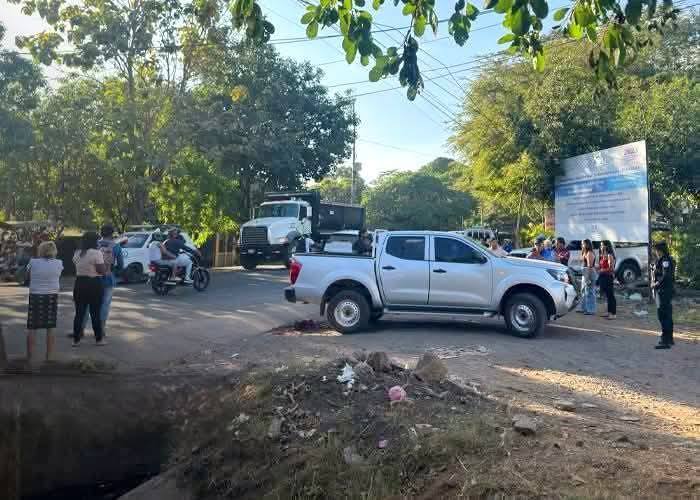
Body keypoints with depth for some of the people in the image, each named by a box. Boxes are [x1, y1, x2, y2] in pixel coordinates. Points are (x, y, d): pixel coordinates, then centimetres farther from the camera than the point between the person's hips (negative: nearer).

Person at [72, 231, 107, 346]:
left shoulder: (77, 253, 7)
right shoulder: (96, 253, -14)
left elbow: (76, 268, 14)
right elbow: (102, 271, -16)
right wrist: (106, 268, 3)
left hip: (79, 284, 5)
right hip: (94, 285, -5)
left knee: (79, 313, 9)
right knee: (95, 313, 5)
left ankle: (76, 339, 12)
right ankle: (99, 339, 13)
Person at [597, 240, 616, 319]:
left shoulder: (609, 256, -12)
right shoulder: (602, 256, 15)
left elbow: (611, 268, -17)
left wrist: (602, 270, -13)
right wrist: (597, 268, 5)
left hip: (609, 277, -9)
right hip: (603, 277, 9)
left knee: (610, 295, -6)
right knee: (607, 295, 12)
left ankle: (614, 314, -3)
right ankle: (609, 312, 18)